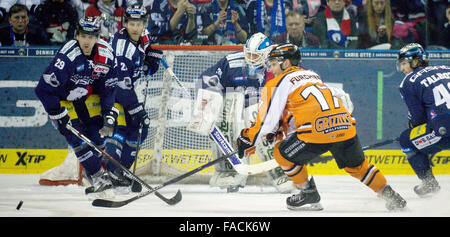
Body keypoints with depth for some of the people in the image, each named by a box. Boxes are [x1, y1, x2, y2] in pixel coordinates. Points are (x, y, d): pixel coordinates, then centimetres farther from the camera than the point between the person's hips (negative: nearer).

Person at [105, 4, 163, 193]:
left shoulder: (142, 40, 1)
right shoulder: (122, 44, -26)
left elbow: (149, 70, 12)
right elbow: (122, 83, -30)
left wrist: (154, 51, -8)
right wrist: (136, 108, -29)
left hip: (125, 92, 9)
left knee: (139, 128, 8)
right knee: (119, 128, -21)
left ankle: (120, 173, 13)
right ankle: (109, 173, -27)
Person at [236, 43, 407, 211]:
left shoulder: (280, 82, 9)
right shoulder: (312, 75, 31)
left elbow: (267, 119, 4)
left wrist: (247, 139, 13)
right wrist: (282, 126, 34)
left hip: (317, 130, -7)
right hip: (345, 124, 7)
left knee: (282, 154, 14)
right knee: (356, 166, 26)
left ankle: (308, 194, 17)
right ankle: (388, 194, 22)